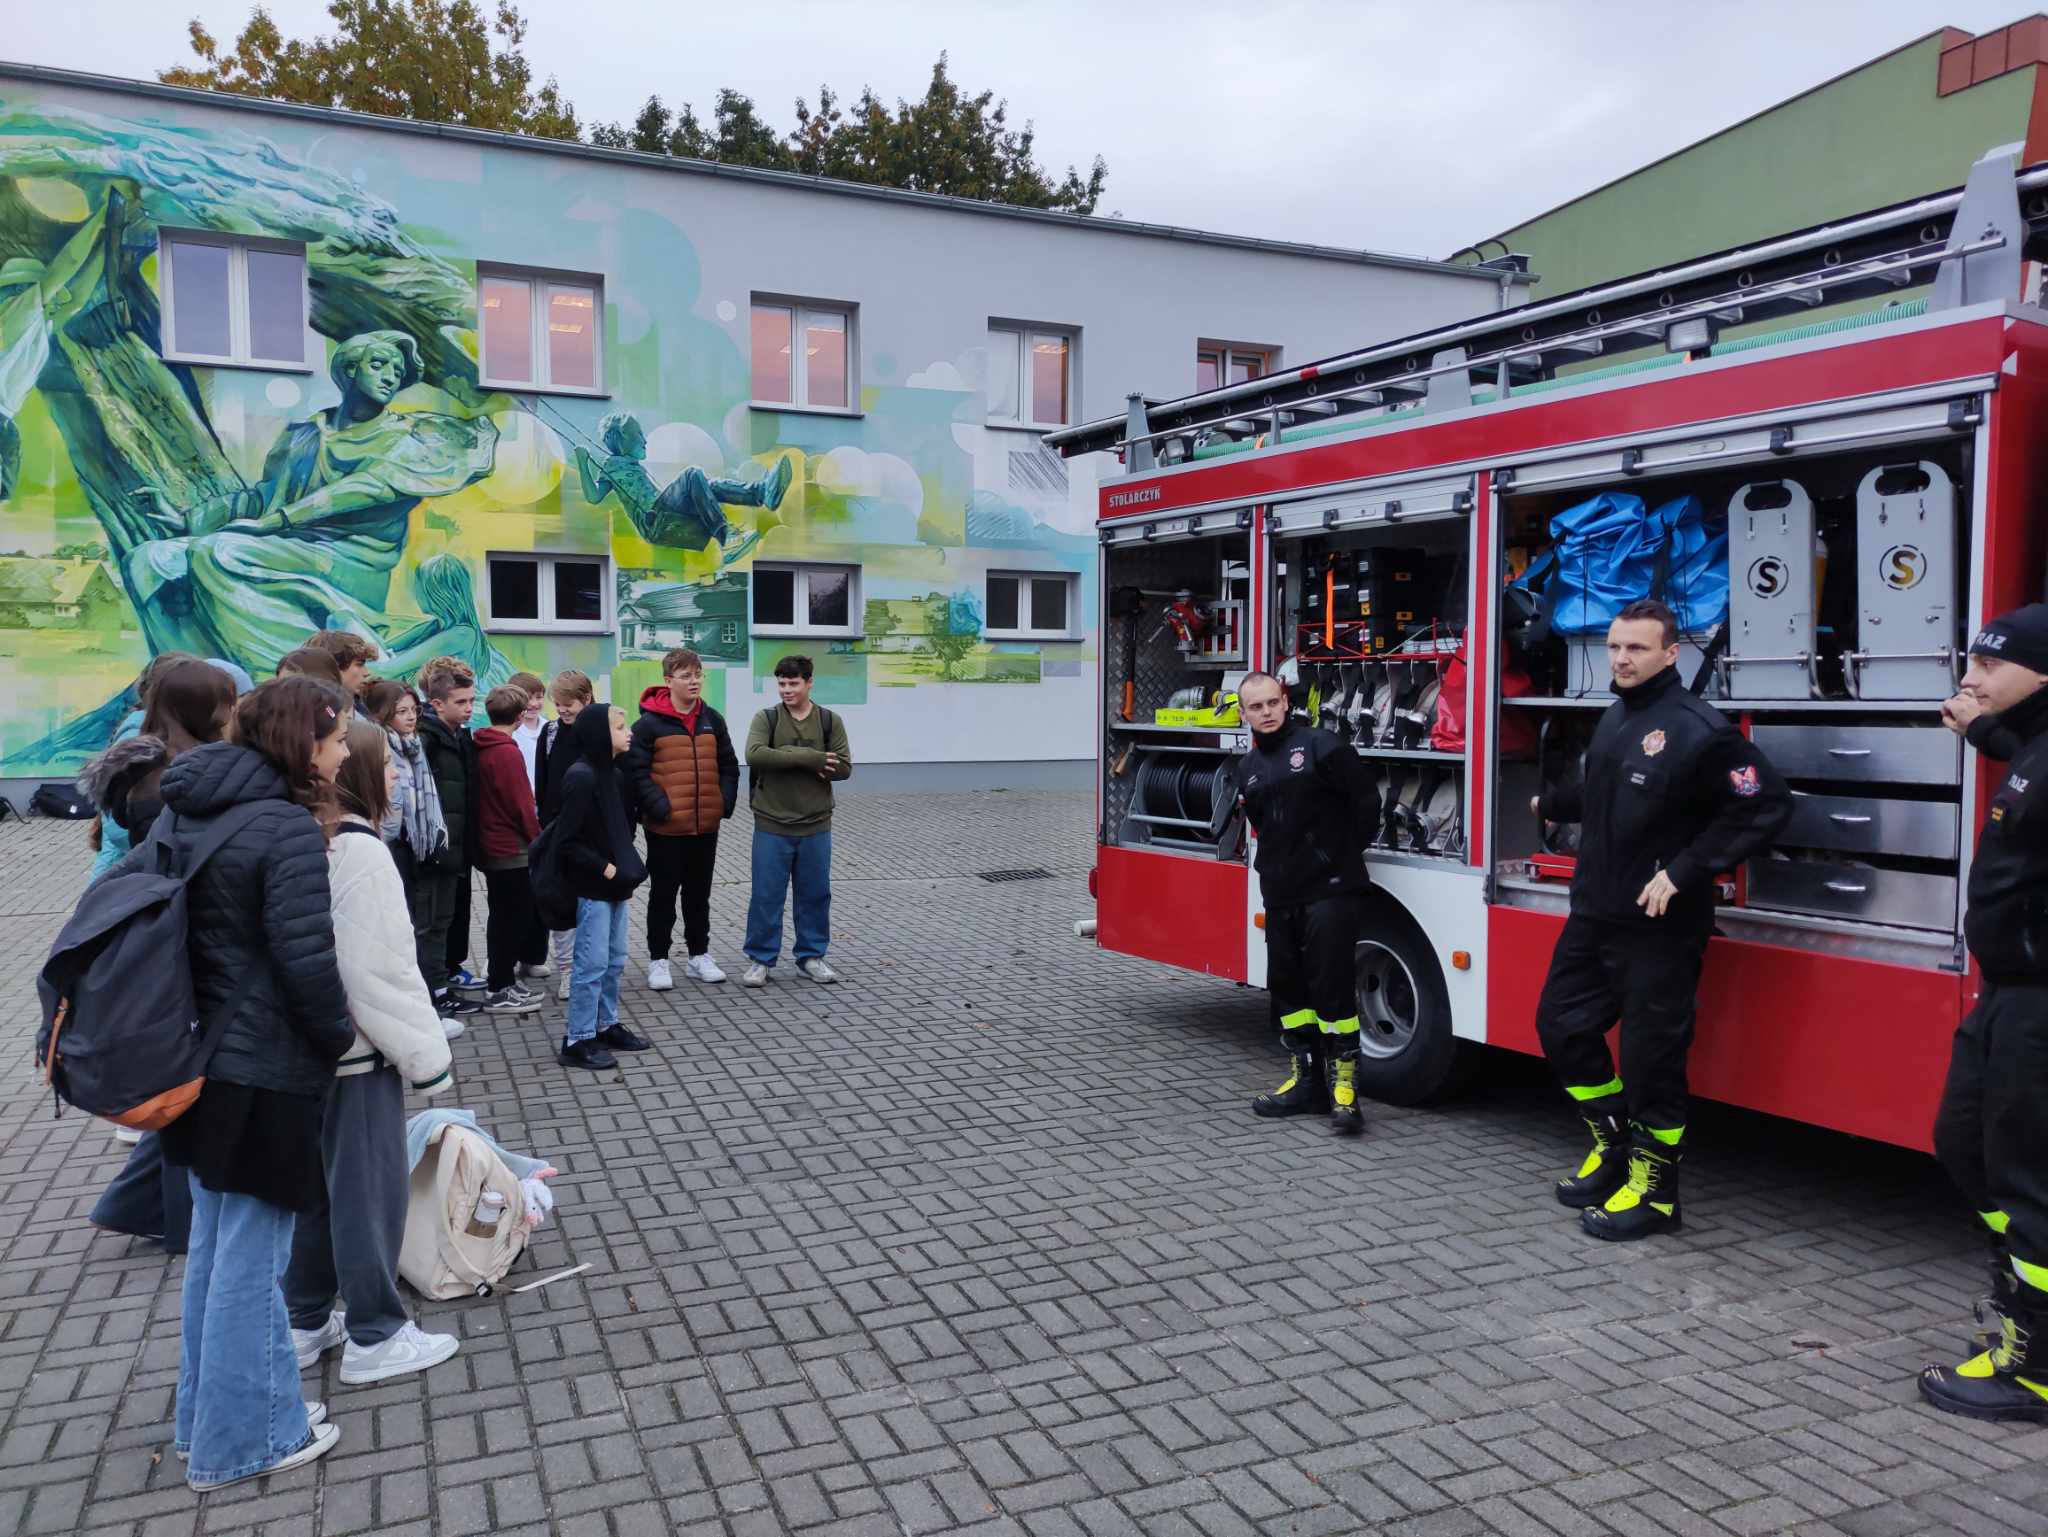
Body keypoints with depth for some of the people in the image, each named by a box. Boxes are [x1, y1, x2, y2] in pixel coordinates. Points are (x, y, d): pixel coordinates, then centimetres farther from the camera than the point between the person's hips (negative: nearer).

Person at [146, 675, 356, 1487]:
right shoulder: (288, 825, -20)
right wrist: (339, 1037, -5)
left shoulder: (190, 809, 6)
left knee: (212, 1243, 20)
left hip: (199, 1058, 9)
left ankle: (207, 1416, 34)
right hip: (262, 1070, -9)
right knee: (250, 1254, 5)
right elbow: (307, 961, -23)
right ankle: (240, 1438, 19)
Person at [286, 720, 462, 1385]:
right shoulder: (358, 849, -20)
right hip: (355, 1052, -9)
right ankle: (376, 1337, 14)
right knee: (371, 1188, 3)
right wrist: (425, 1052, -14)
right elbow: (377, 967, -22)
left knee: (319, 1183, 19)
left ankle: (306, 1323, 31)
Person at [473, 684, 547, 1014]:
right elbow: (520, 804, -18)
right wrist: (537, 838, -4)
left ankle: (501, 974, 28)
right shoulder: (507, 752, -18)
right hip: (512, 848, -9)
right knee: (514, 916, -1)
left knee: (503, 915, 18)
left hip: (491, 845, 9)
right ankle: (500, 990, 4)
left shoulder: (482, 748, 7)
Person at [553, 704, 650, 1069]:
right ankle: (577, 1040, 6)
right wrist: (605, 868, -17)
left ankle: (606, 1026, 27)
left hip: (615, 883, 9)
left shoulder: (612, 774, 9)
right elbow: (568, 841, -19)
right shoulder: (581, 778, -18)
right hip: (592, 887, -9)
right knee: (592, 963, -3)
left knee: (615, 960, 15)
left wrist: (628, 865, 6)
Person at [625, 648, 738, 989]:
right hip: (666, 827, -5)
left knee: (699, 893, 15)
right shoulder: (650, 723, -8)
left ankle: (699, 956, 26)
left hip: (706, 825, 5)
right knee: (664, 894, 5)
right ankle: (658, 960, 15)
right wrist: (659, 807, -17)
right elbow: (636, 770, -11)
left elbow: (728, 765, 14)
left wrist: (725, 802, 1)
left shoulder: (712, 720, 9)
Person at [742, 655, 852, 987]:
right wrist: (810, 759, -22)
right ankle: (760, 959, 16)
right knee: (766, 895, 3)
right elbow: (754, 754, -20)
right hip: (772, 826, -2)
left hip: (815, 826, 2)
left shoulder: (830, 721, 3)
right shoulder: (766, 719, -2)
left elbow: (844, 767, -5)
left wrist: (790, 758, -15)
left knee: (815, 894, 10)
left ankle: (811, 956, 25)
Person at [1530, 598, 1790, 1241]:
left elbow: (1764, 804, -19)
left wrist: (1684, 871, -22)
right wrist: (1552, 804, 42)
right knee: (1562, 1025, 14)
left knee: (1651, 1056, 1)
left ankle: (1653, 1192, 16)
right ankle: (1613, 1146, 32)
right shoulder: (1616, 717, 10)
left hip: (1658, 925, -8)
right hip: (1595, 914, 9)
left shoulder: (1698, 728, -16)